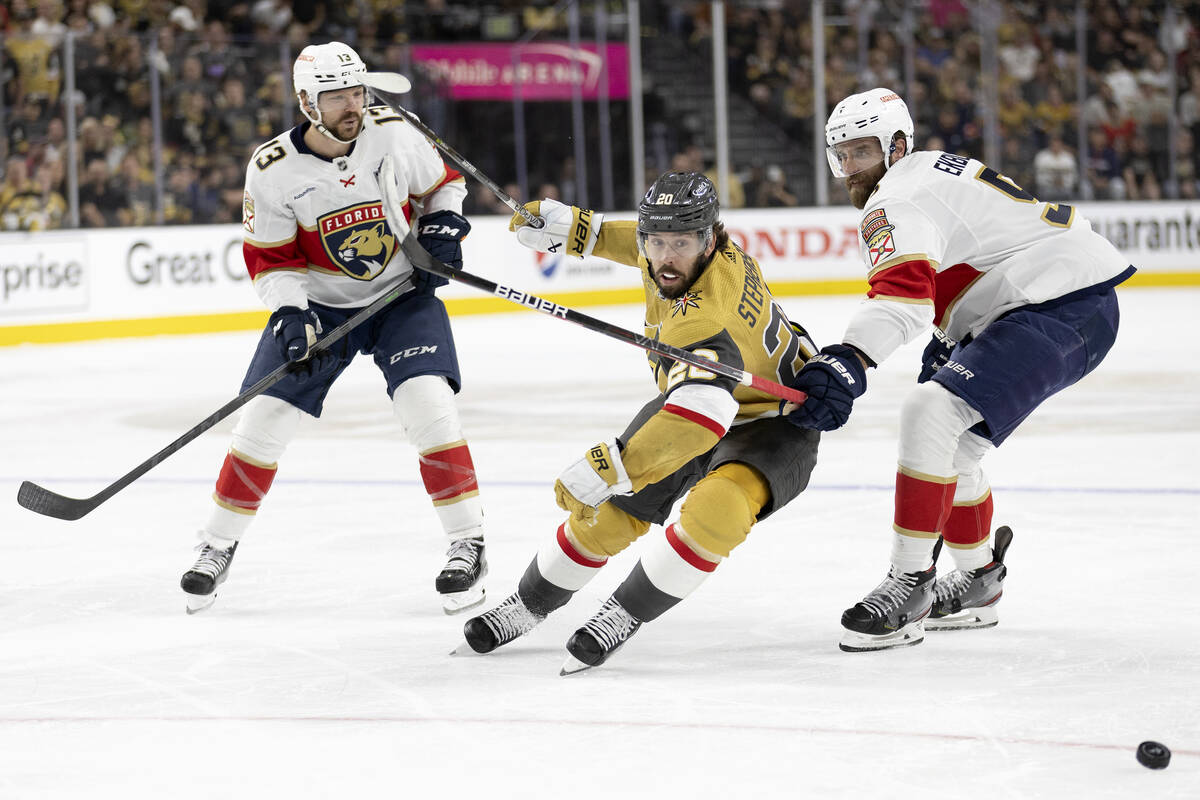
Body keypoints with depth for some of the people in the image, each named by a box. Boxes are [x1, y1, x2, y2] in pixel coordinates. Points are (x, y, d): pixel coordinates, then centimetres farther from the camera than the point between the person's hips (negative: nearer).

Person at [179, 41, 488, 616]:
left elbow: (442, 183, 6)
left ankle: (468, 543, -8)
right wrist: (288, 312, -22)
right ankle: (218, 544, 17)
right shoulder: (273, 169, -16)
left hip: (402, 293, 0)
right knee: (266, 416, -2)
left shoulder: (394, 134, -13)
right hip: (317, 302, 1)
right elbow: (269, 257, -8)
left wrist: (443, 223, -11)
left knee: (428, 405, -19)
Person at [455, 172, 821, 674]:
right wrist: (573, 228, 7)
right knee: (611, 510, 1)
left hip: (772, 421, -8)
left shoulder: (702, 318, -42)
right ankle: (528, 606, 23)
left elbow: (702, 415, -56)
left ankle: (625, 614, -16)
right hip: (696, 396, 8)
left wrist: (611, 467, -61)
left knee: (716, 510, -36)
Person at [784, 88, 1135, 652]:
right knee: (950, 446, 18)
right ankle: (977, 583, 32)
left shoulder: (898, 200, -14)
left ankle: (910, 585, -24)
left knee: (931, 412, -24)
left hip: (1064, 305, -12)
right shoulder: (931, 170, 21)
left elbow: (904, 289, -33)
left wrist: (850, 361, -46)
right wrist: (951, 340, 33)